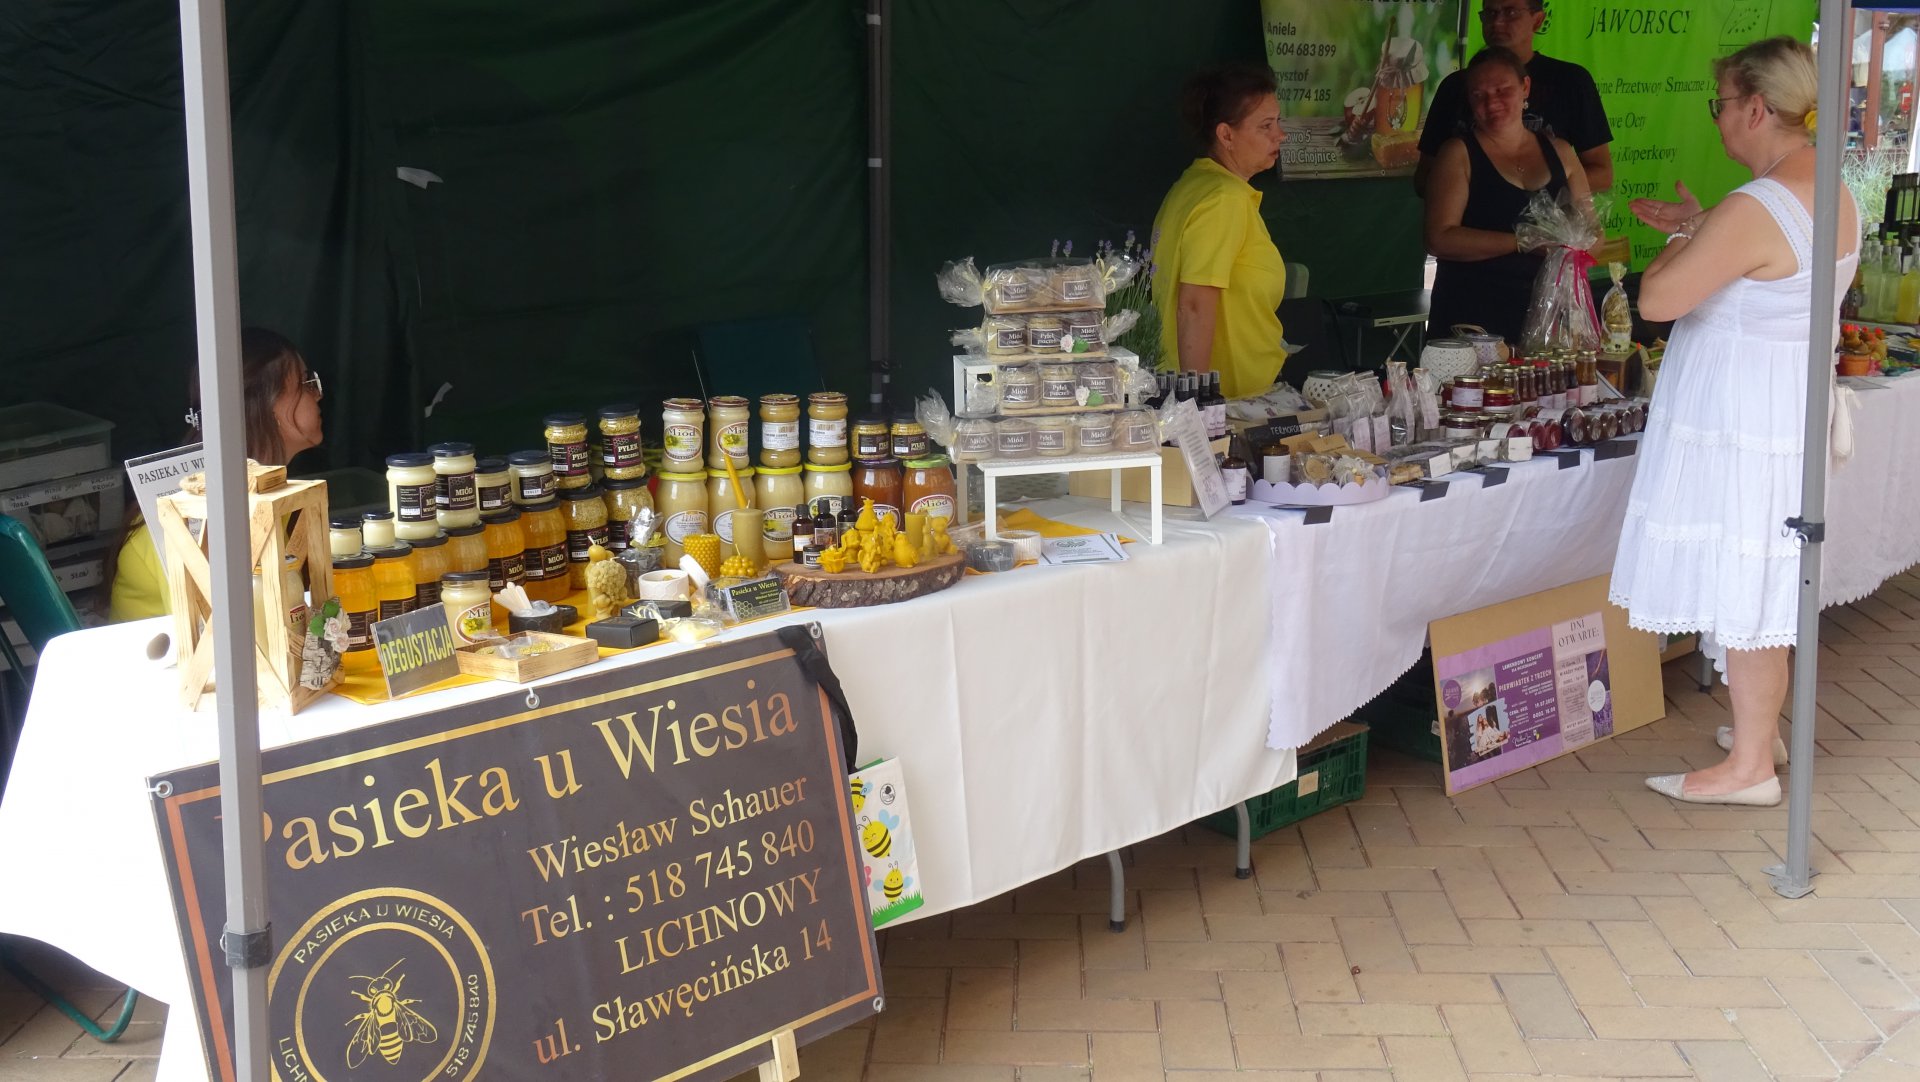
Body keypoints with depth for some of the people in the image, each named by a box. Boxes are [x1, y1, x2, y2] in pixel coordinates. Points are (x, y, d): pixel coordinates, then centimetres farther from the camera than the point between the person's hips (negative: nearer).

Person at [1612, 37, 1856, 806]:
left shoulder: (1753, 211, -24)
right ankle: (1761, 729, 33)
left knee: (1739, 589, 0)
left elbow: (1656, 300, -22)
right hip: (1792, 411, 9)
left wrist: (1681, 241, -5)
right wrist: (1700, 230, 16)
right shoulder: (1838, 201, 5)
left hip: (1737, 424, -9)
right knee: (1761, 582, 20)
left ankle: (1750, 767, 8)